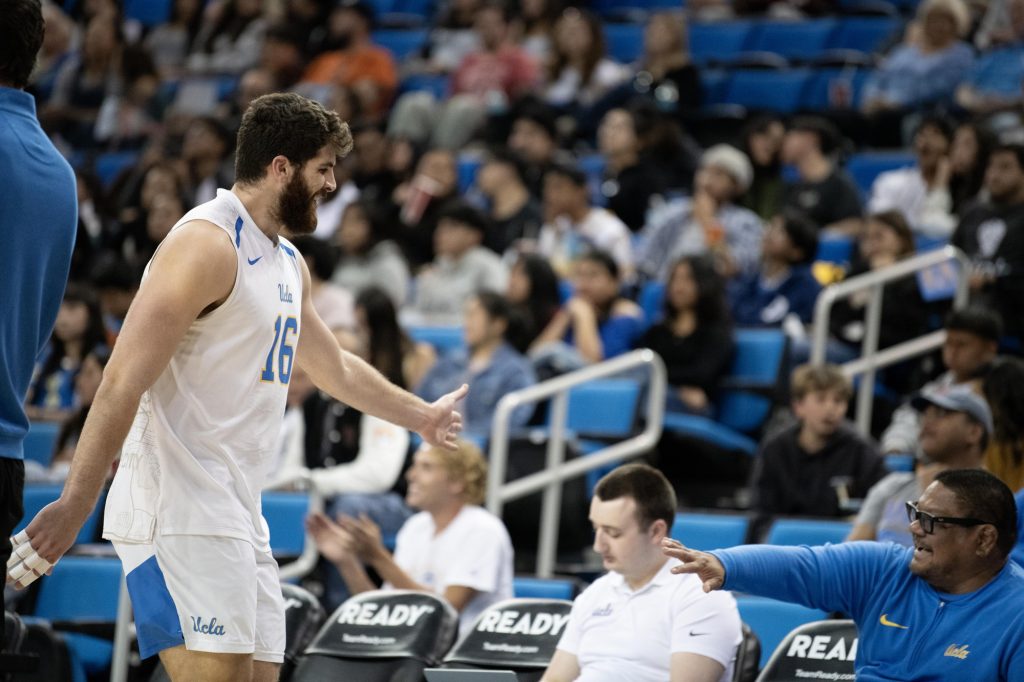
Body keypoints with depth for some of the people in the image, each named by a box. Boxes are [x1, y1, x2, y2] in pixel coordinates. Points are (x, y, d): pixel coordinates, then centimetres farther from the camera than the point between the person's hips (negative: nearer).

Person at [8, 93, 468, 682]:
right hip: (181, 516, -10)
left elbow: (335, 368, 38)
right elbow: (124, 382, -18)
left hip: (239, 517, 10)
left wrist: (424, 417, 50)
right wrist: (75, 507, -24)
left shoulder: (289, 263, 19)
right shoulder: (207, 244, -12)